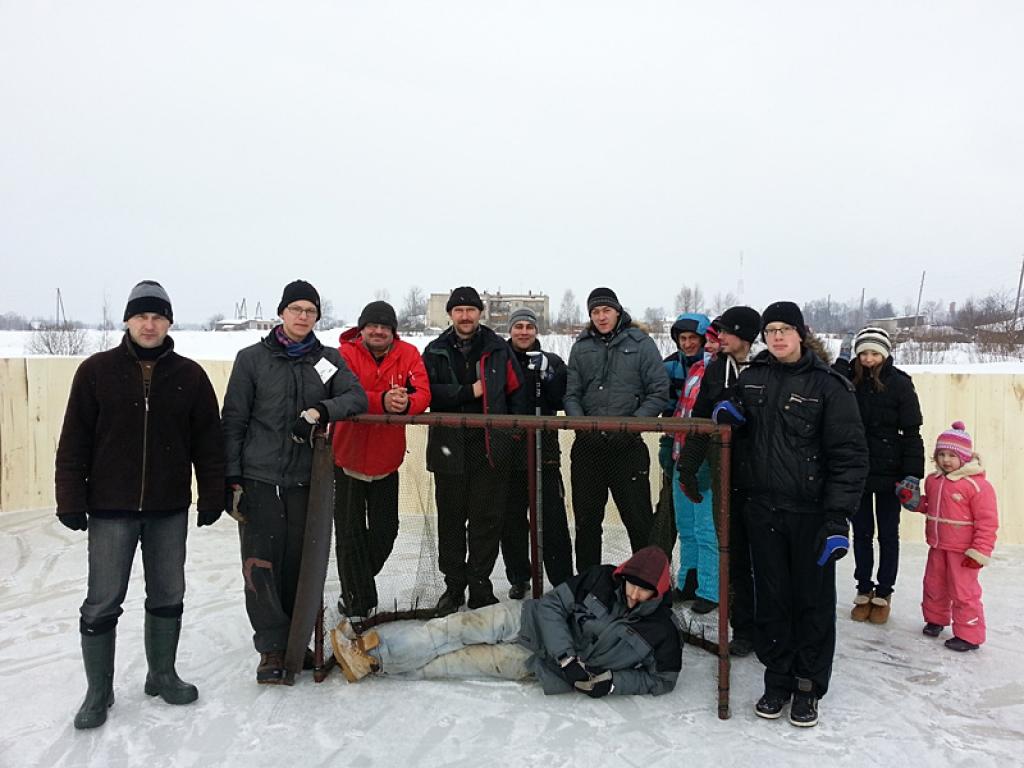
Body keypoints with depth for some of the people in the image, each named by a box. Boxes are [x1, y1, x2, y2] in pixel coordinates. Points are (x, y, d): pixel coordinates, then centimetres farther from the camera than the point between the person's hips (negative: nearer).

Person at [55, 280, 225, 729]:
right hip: (110, 509, -2)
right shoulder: (96, 371, -3)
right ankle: (99, 693, 21)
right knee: (103, 603, 5)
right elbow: (74, 442, -2)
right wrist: (70, 500, -5)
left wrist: (211, 496, 2)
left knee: (168, 597, 13)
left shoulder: (190, 376, 0)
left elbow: (208, 441, 3)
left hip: (170, 510, 2)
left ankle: (162, 675, 31)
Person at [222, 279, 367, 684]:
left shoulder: (328, 359, 9)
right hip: (259, 479, -2)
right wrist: (232, 479, -3)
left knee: (300, 563, 7)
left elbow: (357, 397, -2)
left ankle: (295, 642, 23)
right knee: (261, 565, -2)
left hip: (306, 480, 2)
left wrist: (320, 411, -19)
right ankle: (272, 650, 11)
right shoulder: (252, 358, 2)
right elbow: (233, 421, 1)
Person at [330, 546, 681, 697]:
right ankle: (368, 646, -17)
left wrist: (612, 682, -19)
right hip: (534, 622, 2)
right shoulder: (601, 579, -9)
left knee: (475, 660, -13)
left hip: (541, 665, -2)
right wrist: (567, 655, -22)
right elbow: (553, 604, -8)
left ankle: (375, 664, -12)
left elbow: (662, 679, -5)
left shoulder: (661, 633, -12)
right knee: (462, 627, -18)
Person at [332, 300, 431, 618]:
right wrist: (382, 401, -43)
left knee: (385, 531, 14)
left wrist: (406, 402, -39)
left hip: (387, 458, 3)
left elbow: (423, 393, -15)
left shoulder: (408, 354, -4)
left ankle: (357, 582, 39)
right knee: (350, 532, 7)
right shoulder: (346, 353, -11)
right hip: (348, 457, -2)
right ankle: (356, 597, 23)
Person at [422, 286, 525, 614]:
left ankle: (480, 586, 16)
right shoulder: (435, 351, 6)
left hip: (491, 447, -1)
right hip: (449, 448, 1)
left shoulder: (499, 349, 6)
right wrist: (469, 392, -12)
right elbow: (427, 392, -7)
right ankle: (453, 585, 23)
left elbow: (516, 391, 8)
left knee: (487, 519, 4)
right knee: (451, 519, 10)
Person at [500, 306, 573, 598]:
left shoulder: (551, 362, 5)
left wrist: (546, 376, -17)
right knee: (512, 519, 9)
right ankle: (518, 578, 24)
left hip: (544, 452, -1)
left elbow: (561, 402, -4)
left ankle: (563, 581, 7)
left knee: (553, 519, -2)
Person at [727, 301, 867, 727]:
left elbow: (849, 454, -10)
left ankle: (808, 687, 24)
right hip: (763, 509, 4)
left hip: (811, 513, -4)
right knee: (771, 599, 12)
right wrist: (728, 415, -1)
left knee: (813, 600, 8)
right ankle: (778, 680, 26)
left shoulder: (827, 384, -7)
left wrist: (838, 517, -17)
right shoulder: (751, 378, 8)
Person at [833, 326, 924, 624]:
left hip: (888, 472, -2)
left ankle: (883, 594, 25)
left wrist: (912, 475, -11)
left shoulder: (899, 383, -8)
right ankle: (864, 591, 27)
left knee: (888, 535, 11)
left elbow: (911, 432, -7)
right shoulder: (847, 379, -2)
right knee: (861, 533, 13)